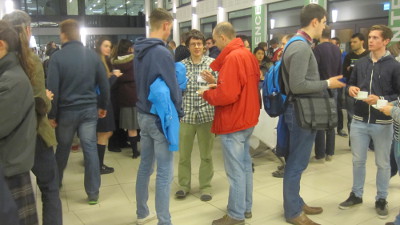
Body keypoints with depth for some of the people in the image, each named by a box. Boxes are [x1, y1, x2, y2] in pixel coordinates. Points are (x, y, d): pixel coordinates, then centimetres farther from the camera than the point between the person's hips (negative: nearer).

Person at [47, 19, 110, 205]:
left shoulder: (57, 57, -10)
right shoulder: (92, 55, 0)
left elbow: (52, 89, -12)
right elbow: (104, 84, 1)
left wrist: (51, 114, -3)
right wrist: (103, 106, 13)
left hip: (66, 111, -1)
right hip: (89, 109, 2)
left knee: (63, 148, 18)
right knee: (90, 149, 5)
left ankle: (55, 183, 39)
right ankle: (93, 193, 9)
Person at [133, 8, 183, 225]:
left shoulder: (139, 51, 7)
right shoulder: (162, 53, -18)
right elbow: (172, 88, -16)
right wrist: (179, 112, -1)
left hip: (143, 114, 9)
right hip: (161, 117, -9)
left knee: (145, 165, 19)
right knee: (165, 173, 0)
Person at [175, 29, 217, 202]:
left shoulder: (212, 63, 2)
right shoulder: (181, 65, 6)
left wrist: (213, 81, -20)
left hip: (206, 113, -1)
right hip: (186, 113, 2)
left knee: (206, 153, 8)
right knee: (183, 153, 9)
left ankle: (205, 186, 22)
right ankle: (184, 184, 25)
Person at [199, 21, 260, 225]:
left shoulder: (232, 58, -19)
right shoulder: (247, 54, 12)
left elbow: (227, 95, -25)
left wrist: (207, 94, -8)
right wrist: (217, 85, 10)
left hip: (233, 122, -10)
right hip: (246, 119, 10)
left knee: (235, 171, -1)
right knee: (245, 166, 17)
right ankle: (246, 207, 29)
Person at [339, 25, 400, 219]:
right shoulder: (360, 63, 8)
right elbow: (351, 83, 18)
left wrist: (381, 99, -21)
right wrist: (351, 89, -5)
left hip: (383, 123, -3)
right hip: (359, 121, 4)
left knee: (383, 163, 10)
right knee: (358, 161, 13)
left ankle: (381, 199, 25)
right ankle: (356, 194, 28)